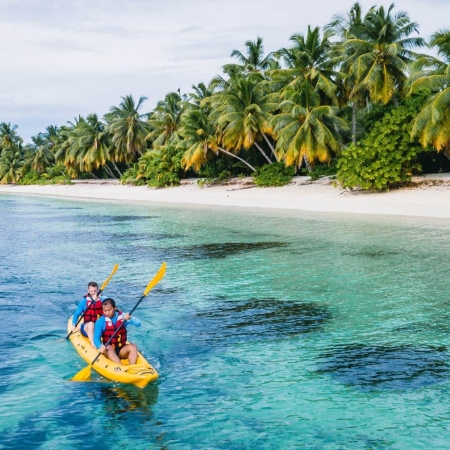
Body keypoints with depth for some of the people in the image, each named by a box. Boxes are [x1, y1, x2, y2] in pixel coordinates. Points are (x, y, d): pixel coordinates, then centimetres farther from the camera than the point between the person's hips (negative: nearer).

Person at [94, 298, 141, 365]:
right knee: (109, 348, -33)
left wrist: (130, 318, -32)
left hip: (122, 350, 2)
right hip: (109, 350, -2)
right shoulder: (100, 321, -8)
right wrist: (100, 346, -37)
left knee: (133, 346, -24)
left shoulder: (123, 316, -2)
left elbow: (138, 324, -11)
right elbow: (96, 338, -15)